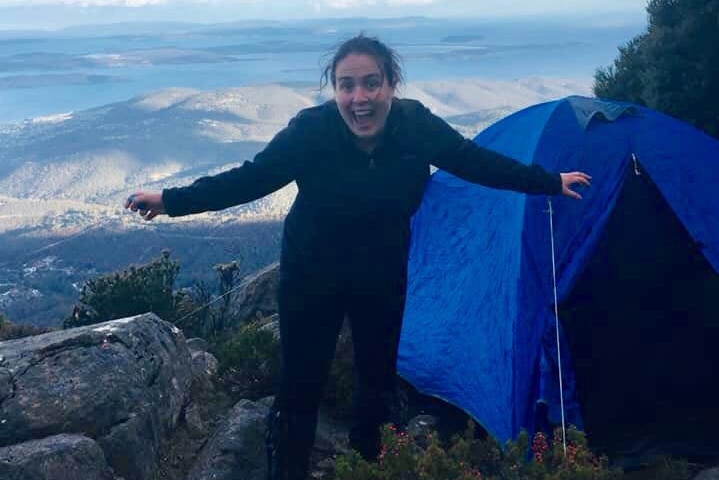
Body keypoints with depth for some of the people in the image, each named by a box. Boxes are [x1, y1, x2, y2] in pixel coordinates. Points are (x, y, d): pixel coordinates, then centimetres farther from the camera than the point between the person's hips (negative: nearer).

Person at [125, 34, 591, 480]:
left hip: (383, 277, 3)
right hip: (312, 276, -3)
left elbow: (478, 162, -5)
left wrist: (549, 183, 3)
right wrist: (172, 200, -26)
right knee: (301, 383, 1)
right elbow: (250, 178, -21)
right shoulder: (311, 129, -26)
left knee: (379, 379, 17)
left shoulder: (417, 124, -18)